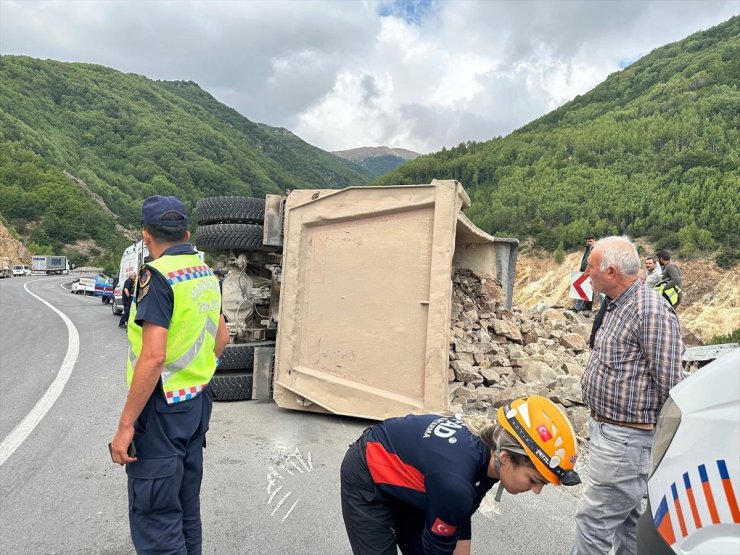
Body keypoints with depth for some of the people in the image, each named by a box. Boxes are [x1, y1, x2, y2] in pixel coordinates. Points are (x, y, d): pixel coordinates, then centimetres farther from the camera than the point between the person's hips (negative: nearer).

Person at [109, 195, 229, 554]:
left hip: (163, 407, -8)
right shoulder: (207, 273, 7)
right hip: (198, 402, 8)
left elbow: (153, 356, -25)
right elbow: (221, 337, 17)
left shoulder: (157, 274, -18)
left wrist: (125, 425, -19)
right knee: (186, 508, 21)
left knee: (154, 519, 3)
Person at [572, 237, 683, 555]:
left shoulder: (650, 311, -21)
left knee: (594, 519, -1)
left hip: (626, 438, -10)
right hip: (607, 430, 10)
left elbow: (669, 384, -19)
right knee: (626, 516, 21)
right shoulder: (616, 307, 10)